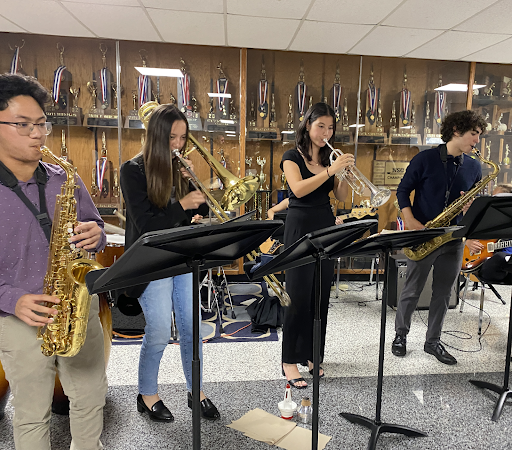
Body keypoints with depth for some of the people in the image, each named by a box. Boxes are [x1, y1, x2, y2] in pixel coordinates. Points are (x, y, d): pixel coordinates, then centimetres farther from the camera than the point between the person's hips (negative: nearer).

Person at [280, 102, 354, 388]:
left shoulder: (330, 157, 12)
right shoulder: (292, 157, -3)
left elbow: (341, 196, 6)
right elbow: (299, 189, -21)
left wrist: (345, 172, -10)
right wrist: (330, 170, -25)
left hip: (326, 228, 6)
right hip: (300, 227, -5)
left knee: (321, 297, 9)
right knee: (299, 297, -4)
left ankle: (311, 354, 24)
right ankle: (290, 361, 8)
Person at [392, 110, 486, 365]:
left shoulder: (474, 167, 6)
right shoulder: (425, 159, -7)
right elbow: (403, 190, -3)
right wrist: (410, 220, -15)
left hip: (453, 238, 4)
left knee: (443, 293, 11)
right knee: (412, 290, 6)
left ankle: (433, 341, 27)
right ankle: (401, 335, 26)